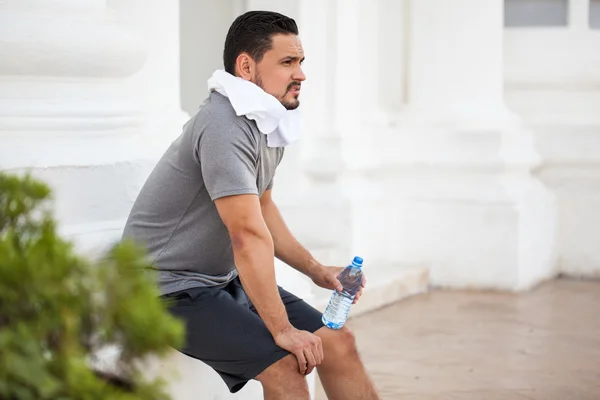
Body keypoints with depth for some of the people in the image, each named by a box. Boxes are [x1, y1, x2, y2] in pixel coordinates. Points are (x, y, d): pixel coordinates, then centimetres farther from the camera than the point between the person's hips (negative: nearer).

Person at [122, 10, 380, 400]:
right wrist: (282, 330, -29)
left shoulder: (270, 123, 7)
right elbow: (249, 236, -30)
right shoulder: (225, 125, -25)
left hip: (226, 279, 10)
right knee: (285, 365, -25)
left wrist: (316, 270, 10)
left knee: (337, 342, 1)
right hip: (172, 289, -9)